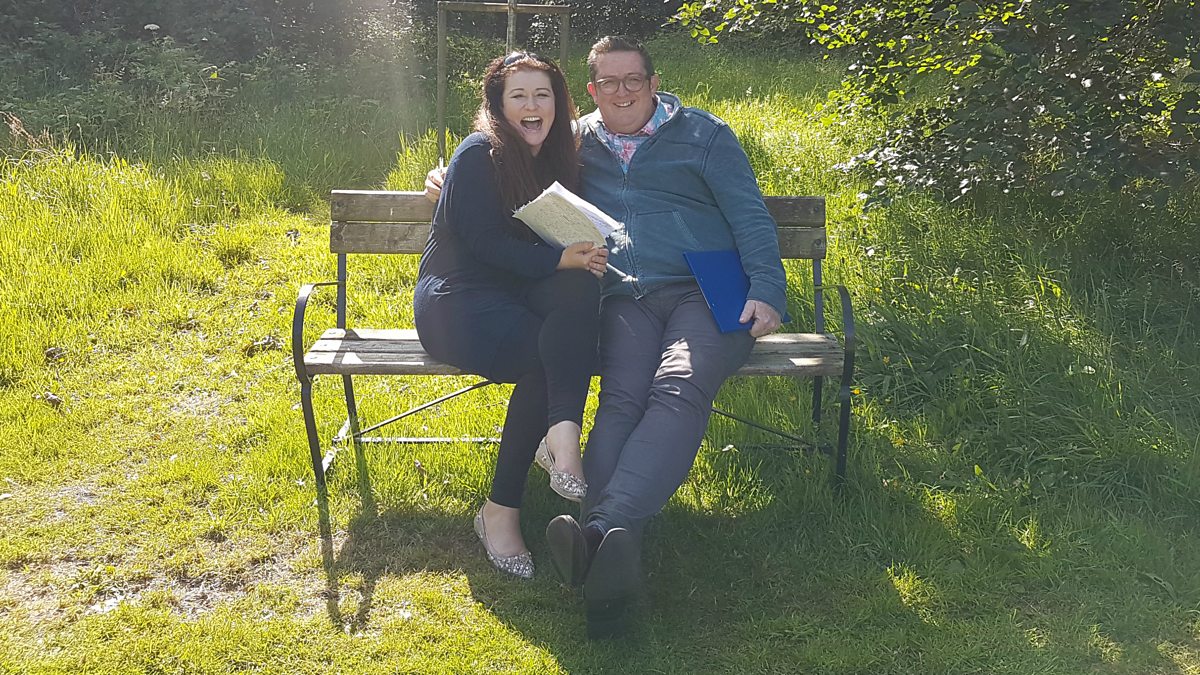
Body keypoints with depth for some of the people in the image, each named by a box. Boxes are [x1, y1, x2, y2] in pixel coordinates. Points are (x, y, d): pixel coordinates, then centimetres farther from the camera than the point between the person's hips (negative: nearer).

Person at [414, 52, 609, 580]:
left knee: (581, 288, -30)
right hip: (458, 299, -5)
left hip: (519, 292, 5)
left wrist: (585, 254, -9)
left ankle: (559, 436, -43)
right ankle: (501, 511, -29)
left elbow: (562, 236, 14)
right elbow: (484, 243, -17)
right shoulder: (478, 156, -7)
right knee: (545, 356, -33)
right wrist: (559, 258, -27)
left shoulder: (557, 157, 14)